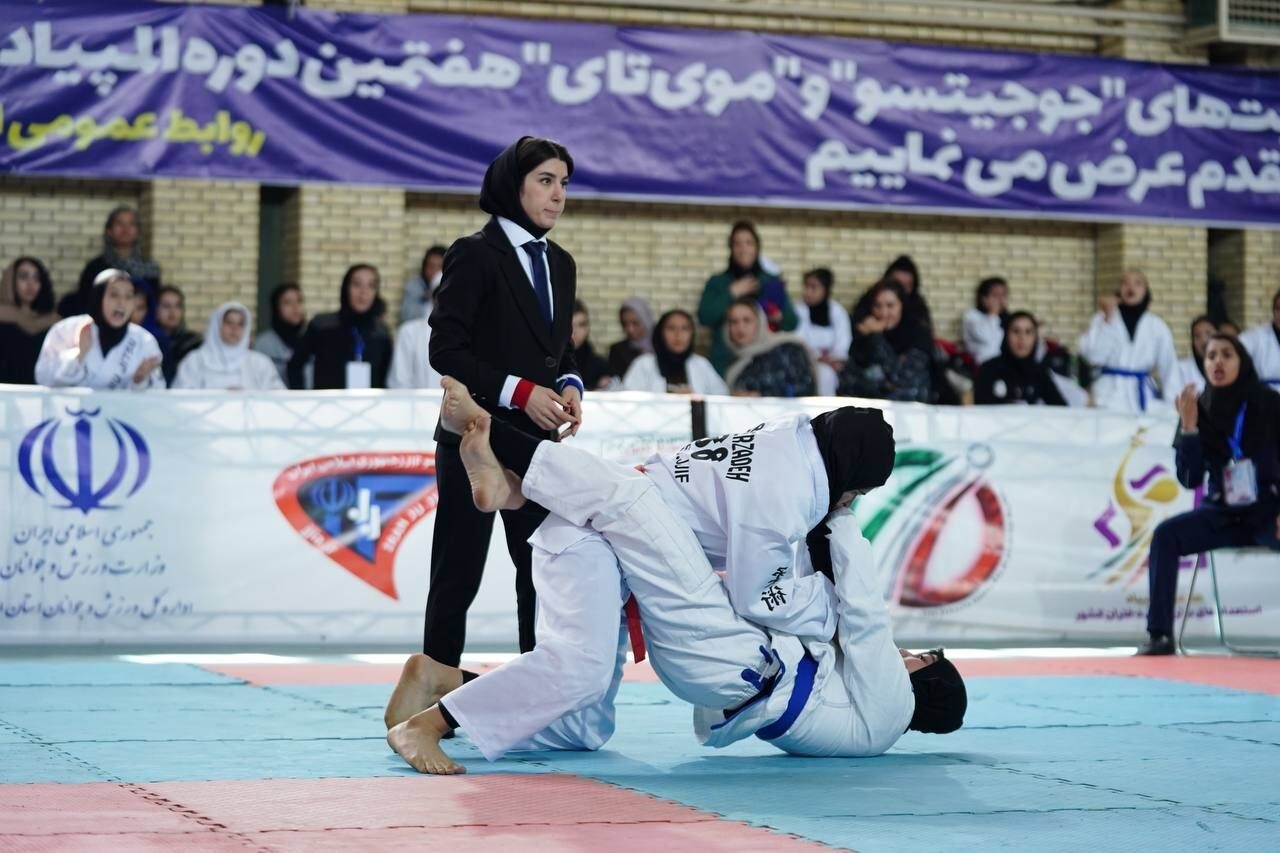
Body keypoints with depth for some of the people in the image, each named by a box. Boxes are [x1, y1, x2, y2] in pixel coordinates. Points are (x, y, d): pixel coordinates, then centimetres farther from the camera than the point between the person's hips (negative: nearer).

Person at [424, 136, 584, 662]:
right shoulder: (475, 254, -8)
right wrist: (520, 391, -18)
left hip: (538, 440, 6)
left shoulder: (561, 264, 13)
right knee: (459, 574, 0)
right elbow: (445, 350, -12)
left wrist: (570, 386, -2)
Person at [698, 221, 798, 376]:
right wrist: (732, 293, -10)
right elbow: (704, 317, -6)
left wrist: (779, 318, -10)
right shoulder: (717, 283, 10)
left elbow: (792, 323, 11)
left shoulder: (773, 283, 14)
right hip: (726, 364, -1)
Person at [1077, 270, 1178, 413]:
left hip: (1145, 396, 2)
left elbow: (1169, 368, 9)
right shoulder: (1103, 319, 4)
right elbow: (1094, 355, -8)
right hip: (1112, 394, -2)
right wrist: (1107, 319, -9)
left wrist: (1172, 405, 1)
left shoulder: (1157, 326, 7)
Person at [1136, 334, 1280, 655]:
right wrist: (1188, 427, -17)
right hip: (1222, 514, 3)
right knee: (1165, 534, -21)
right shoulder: (1200, 409, -2)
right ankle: (1159, 634, -19)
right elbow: (1190, 479, -5)